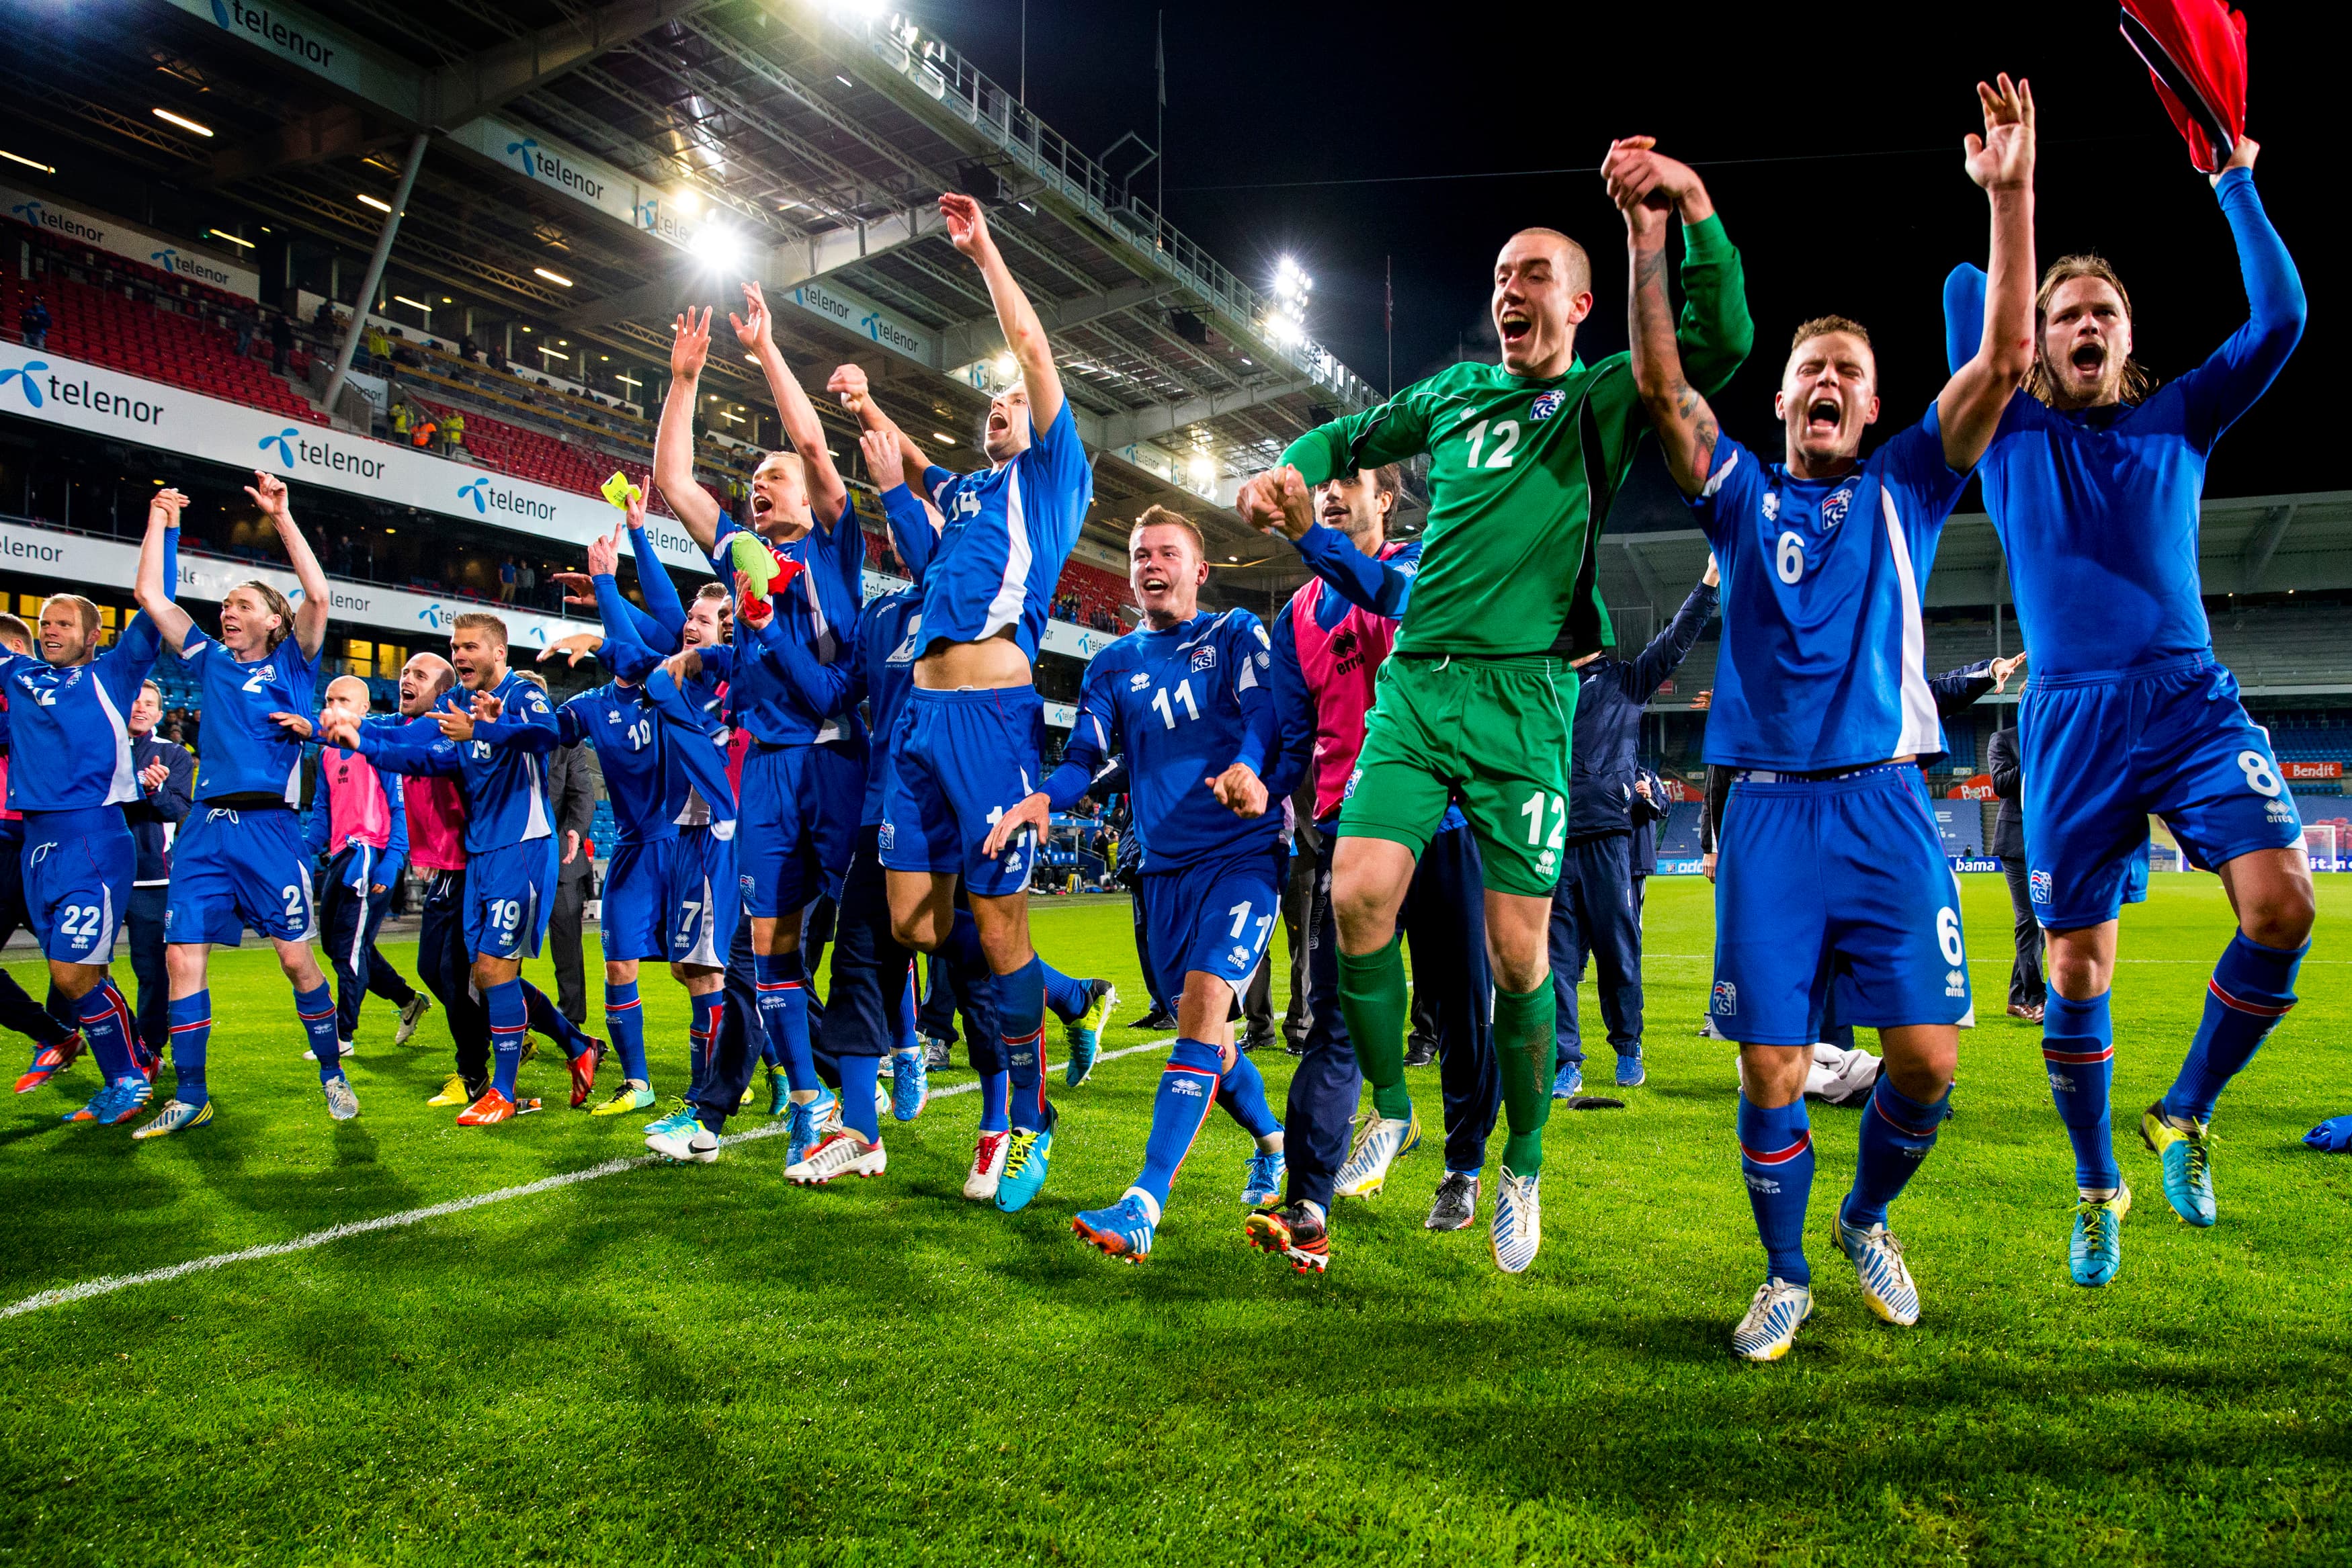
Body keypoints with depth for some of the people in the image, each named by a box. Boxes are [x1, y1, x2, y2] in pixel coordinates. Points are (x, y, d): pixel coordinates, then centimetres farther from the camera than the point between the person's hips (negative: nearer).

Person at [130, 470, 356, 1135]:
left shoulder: (290, 664, 6)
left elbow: (318, 595, -8)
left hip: (269, 826, -4)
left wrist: (280, 516, -7)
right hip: (206, 830, 4)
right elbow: (151, 595, 18)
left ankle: (332, 1074, 12)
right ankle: (189, 1097, 8)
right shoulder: (211, 661, 17)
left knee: (297, 957, -3)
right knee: (182, 957, -1)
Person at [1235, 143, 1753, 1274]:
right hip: (1414, 681, 3)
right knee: (1358, 895, -14)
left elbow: (1722, 342, -9)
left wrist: (1693, 202, -20)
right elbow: (1352, 436, 31)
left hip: (1524, 697, -3)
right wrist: (1292, 468, 9)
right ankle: (1389, 1109, 10)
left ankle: (1523, 1170, 19)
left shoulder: (1603, 401, 7)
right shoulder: (1453, 394, 18)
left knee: (1519, 954, -2)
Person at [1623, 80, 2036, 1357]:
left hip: (1886, 803, 1)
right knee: (1772, 1072, -3)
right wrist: (1648, 239, -16)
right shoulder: (1743, 499, 11)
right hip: (1768, 809, -1)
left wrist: (2011, 194, -6)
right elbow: (1662, 389, -4)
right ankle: (1785, 1278, 19)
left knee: (1928, 1057, -4)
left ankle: (1866, 1222, 26)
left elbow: (2005, 362, 3)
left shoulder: (1905, 490, 14)